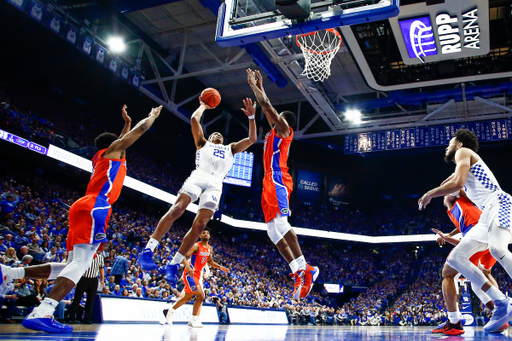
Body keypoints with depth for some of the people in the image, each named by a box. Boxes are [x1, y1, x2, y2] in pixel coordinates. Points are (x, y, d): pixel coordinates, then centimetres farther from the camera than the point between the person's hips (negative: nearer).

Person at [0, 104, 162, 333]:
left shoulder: (102, 157, 32)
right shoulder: (112, 150, 12)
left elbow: (126, 137, 52)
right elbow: (142, 128, 17)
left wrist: (127, 122, 58)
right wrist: (153, 115, 33)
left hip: (86, 208, 9)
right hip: (94, 207, -9)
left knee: (73, 266, 7)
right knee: (81, 262, -21)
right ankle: (42, 313, -34)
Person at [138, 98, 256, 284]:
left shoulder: (230, 148, 38)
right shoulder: (203, 143, 30)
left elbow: (251, 139, 29)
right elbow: (194, 119, 19)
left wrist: (251, 117, 22)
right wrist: (203, 106, 34)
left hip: (215, 184, 2)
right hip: (198, 176, -2)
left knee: (199, 224, -14)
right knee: (177, 209, -24)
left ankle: (173, 265, -11)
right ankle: (147, 252, -24)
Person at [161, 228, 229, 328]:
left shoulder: (210, 249, 7)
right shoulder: (196, 246, -17)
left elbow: (210, 261, 21)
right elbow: (183, 256, -24)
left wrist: (220, 267, 7)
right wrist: (188, 267, -40)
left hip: (198, 274, 8)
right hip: (190, 274, -8)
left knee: (187, 297, 17)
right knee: (200, 296, -17)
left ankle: (170, 311, 36)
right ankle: (194, 320, -4)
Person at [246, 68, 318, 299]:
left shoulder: (284, 129, 5)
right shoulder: (276, 131, 28)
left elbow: (267, 105, 1)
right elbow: (266, 108, 39)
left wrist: (254, 85, 12)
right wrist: (258, 86, 40)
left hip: (278, 181, -10)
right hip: (270, 184, 10)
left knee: (280, 223, -24)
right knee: (273, 231, 1)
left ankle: (305, 268, -27)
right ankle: (298, 273, -3)